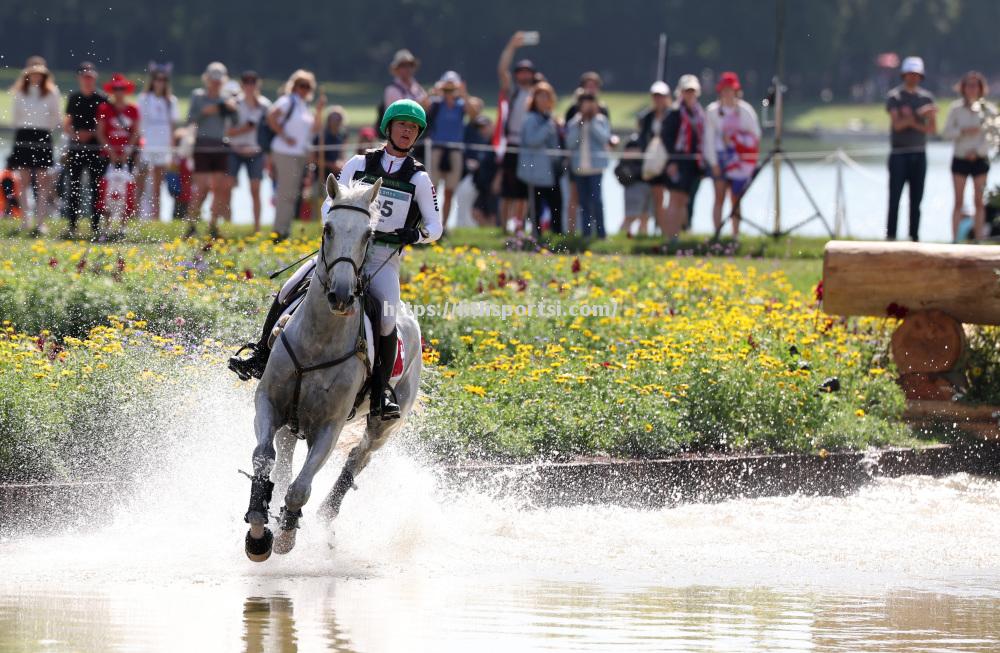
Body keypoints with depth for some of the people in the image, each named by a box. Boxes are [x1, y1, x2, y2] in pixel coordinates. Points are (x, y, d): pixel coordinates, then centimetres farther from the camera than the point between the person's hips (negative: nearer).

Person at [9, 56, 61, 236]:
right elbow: (16, 117, 14)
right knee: (23, 180, 3)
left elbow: (55, 119, 6)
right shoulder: (20, 93, 8)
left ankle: (40, 221, -6)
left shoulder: (51, 93, 3)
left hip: (43, 137, -2)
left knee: (42, 181, -4)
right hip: (23, 137, 2)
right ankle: (24, 221, 8)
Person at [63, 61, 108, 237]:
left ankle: (95, 226, 4)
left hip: (96, 148, -3)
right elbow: (67, 124, 13)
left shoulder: (102, 99, 1)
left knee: (96, 188, -2)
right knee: (74, 188, 1)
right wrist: (74, 135, -8)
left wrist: (91, 133, -15)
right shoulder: (74, 98, 11)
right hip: (76, 148, 3)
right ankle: (72, 226, 5)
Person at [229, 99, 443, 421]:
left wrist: (417, 234, -17)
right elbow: (330, 204, 13)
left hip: (383, 261, -2)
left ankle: (382, 390, -14)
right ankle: (261, 354, 0)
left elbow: (434, 227, 5)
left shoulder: (419, 179, 6)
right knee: (289, 291, -17)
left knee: (386, 320, -27)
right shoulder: (359, 164, 10)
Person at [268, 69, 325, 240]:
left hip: (301, 154, 9)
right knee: (287, 192, -11)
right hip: (286, 153, -9)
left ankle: (285, 230, 17)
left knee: (293, 194, 11)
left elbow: (315, 129, 15)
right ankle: (280, 231, -9)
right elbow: (271, 116, -20)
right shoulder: (288, 101, -6)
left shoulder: (305, 106, 18)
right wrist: (284, 136, -18)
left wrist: (319, 111, 2)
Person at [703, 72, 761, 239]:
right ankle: (717, 234, -8)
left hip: (740, 160, 0)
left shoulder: (745, 110, 0)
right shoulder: (712, 111, 0)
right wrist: (714, 163, -5)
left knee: (735, 198, 3)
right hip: (719, 156, 0)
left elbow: (756, 134, 6)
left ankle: (735, 235, 7)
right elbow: (709, 139, 0)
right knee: (720, 196, -7)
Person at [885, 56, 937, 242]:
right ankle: (890, 236, -6)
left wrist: (911, 122, -11)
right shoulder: (895, 96, 0)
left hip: (919, 154, 3)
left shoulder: (926, 97, 10)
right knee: (895, 197, -6)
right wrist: (920, 114, -20)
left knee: (916, 199, 3)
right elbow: (897, 124, -13)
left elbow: (932, 128, 4)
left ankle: (914, 237, 6)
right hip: (899, 154, -3)